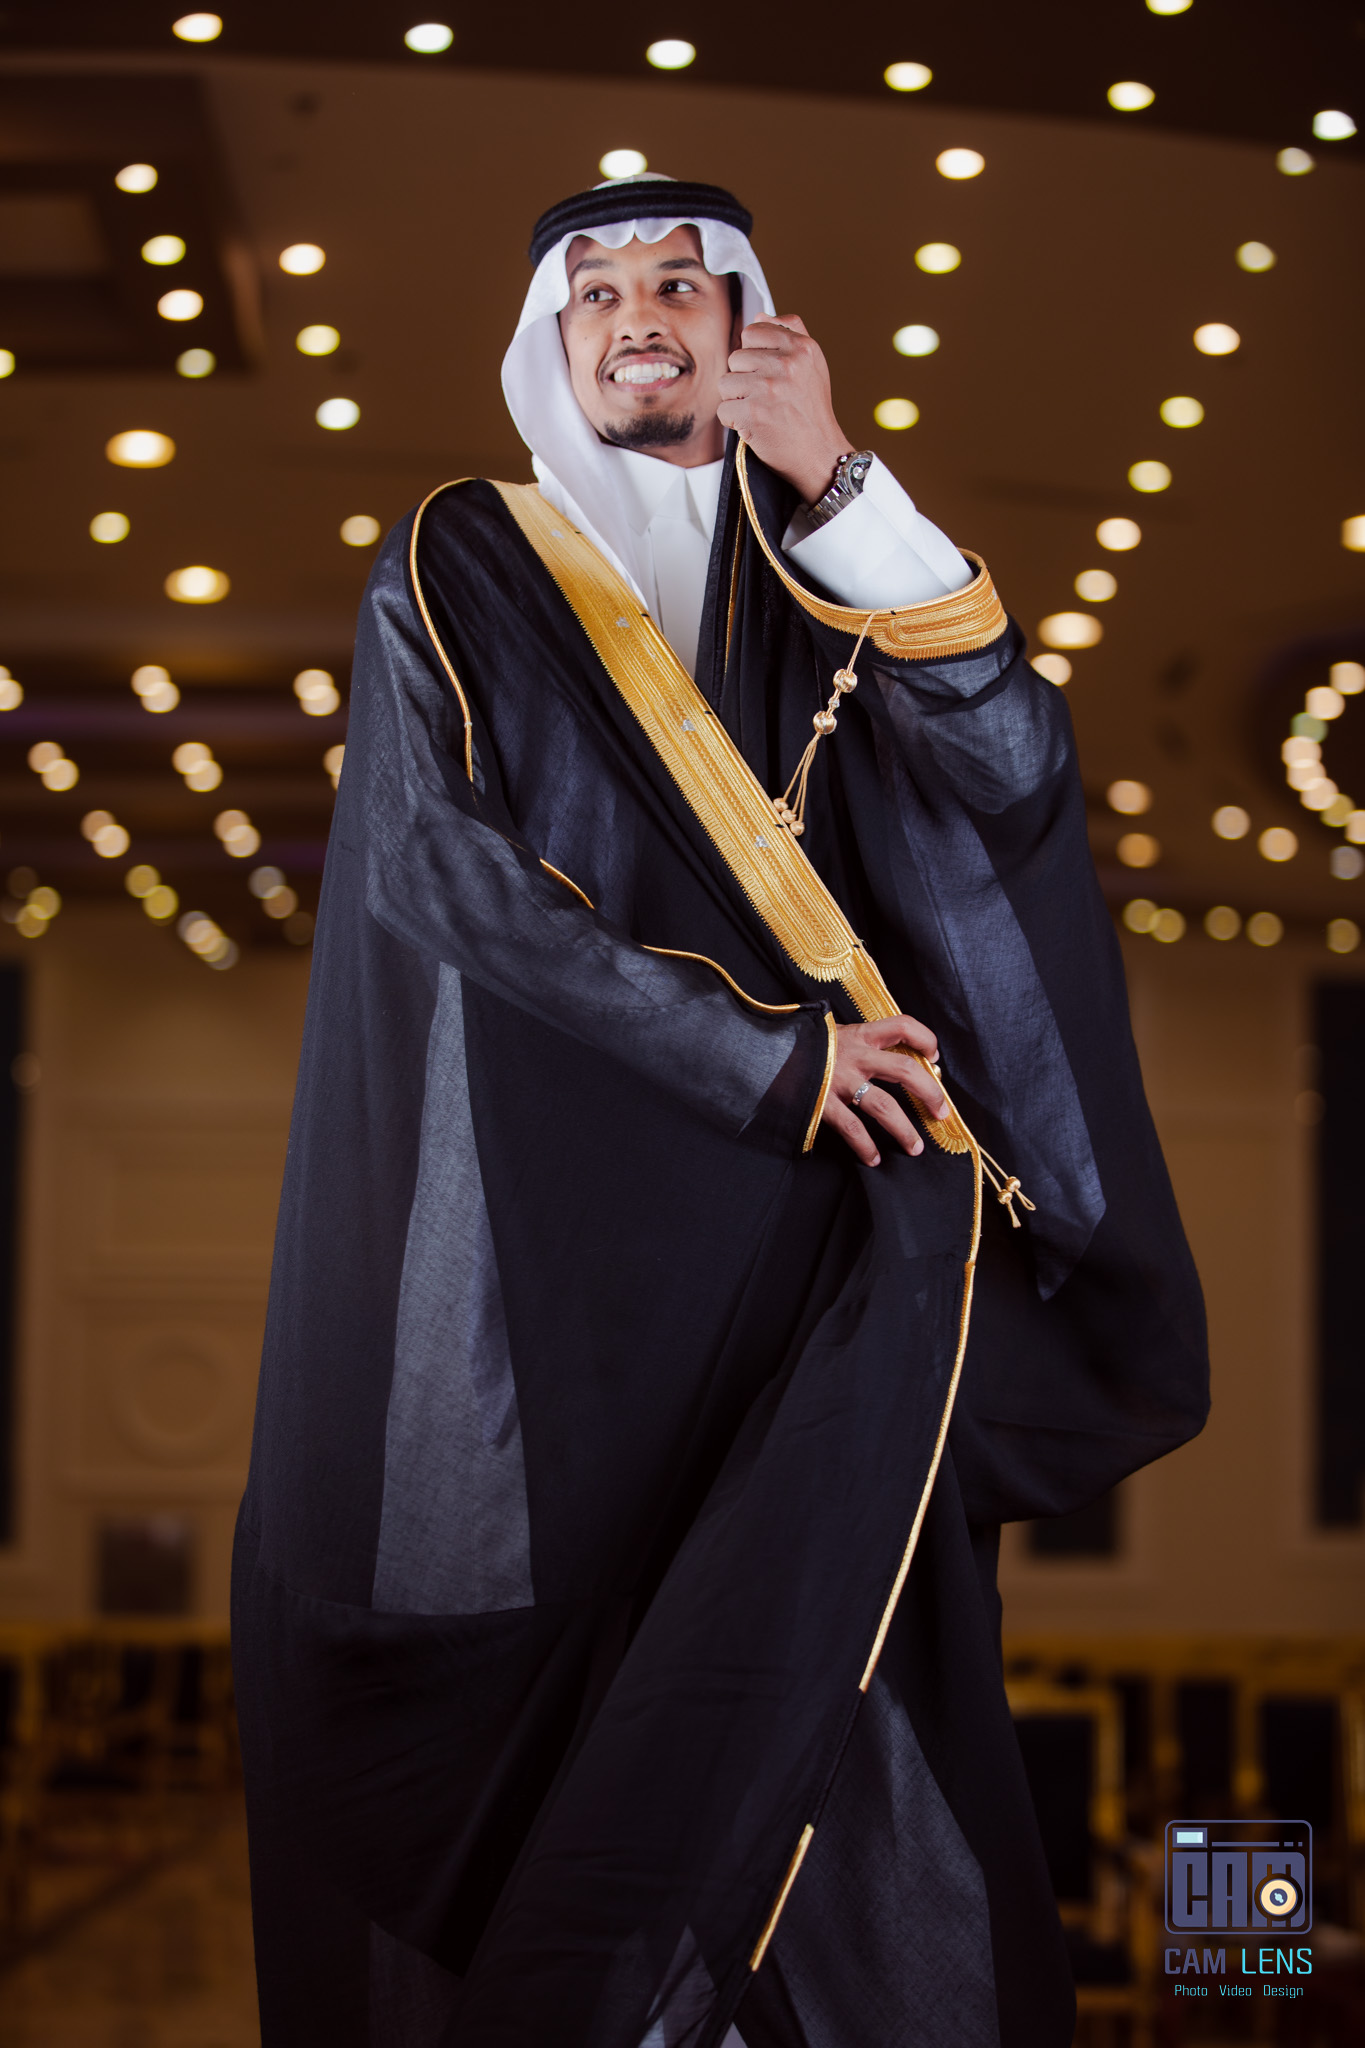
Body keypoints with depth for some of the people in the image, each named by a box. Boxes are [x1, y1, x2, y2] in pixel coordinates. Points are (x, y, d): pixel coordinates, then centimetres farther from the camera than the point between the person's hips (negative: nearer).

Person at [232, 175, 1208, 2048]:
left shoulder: (833, 575, 15)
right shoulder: (455, 572, 8)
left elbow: (1009, 773, -2)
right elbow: (440, 866, -6)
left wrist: (839, 484, -11)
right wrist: (764, 1052, -12)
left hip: (804, 1218, 2)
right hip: (539, 1228, -2)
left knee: (818, 1685, -10)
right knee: (537, 1671, -7)